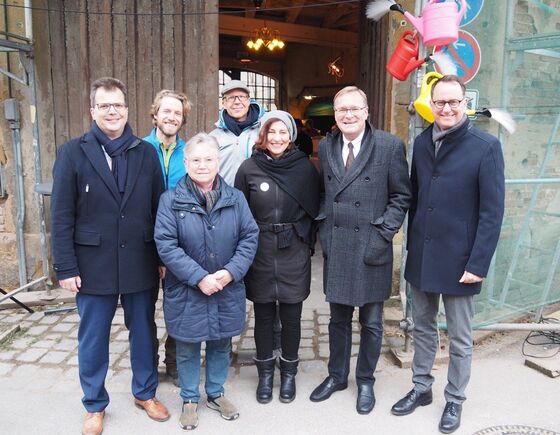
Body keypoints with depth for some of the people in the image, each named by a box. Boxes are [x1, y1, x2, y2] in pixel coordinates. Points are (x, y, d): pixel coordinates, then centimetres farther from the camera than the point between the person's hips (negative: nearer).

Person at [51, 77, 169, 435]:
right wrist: (66, 267, -8)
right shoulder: (72, 153, -2)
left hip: (141, 264, 2)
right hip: (93, 265, -1)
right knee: (93, 339, 12)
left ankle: (146, 393, 37)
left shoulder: (146, 152, 3)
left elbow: (159, 208, 4)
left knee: (144, 333, 15)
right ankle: (95, 406, 33)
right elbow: (62, 215, -5)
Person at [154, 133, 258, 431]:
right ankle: (190, 400, 34)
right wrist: (199, 278, -20)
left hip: (227, 291, 3)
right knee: (188, 348, 13)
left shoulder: (235, 198, -1)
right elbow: (166, 244, -14)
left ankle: (216, 394, 40)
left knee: (221, 344, 18)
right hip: (186, 291, -2)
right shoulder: (171, 200, -9)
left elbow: (250, 236, -2)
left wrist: (231, 272, -15)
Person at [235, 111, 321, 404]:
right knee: (263, 316, 12)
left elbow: (313, 210, 6)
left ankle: (288, 373, 30)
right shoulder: (249, 168, -2)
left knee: (291, 317, 10)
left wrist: (308, 243, 1)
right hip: (260, 255, 0)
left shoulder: (304, 167, -1)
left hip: (294, 255, 0)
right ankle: (265, 374, 30)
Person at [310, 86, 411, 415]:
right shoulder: (326, 147, 7)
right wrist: (323, 230, 4)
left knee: (371, 322, 11)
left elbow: (401, 196, -4)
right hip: (335, 248, 4)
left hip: (371, 248, -3)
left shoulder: (390, 146, -7)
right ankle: (337, 376, 36)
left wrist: (383, 234, -12)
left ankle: (365, 381, 32)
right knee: (339, 317, 18)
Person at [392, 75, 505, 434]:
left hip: (459, 260, -4)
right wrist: (412, 244, 9)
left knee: (460, 338, 11)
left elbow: (492, 212, -13)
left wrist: (478, 263, -16)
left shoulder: (486, 147, -11)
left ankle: (455, 401, 31)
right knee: (423, 328, 19)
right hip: (421, 256, 5)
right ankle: (421, 388, 37)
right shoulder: (422, 142, 5)